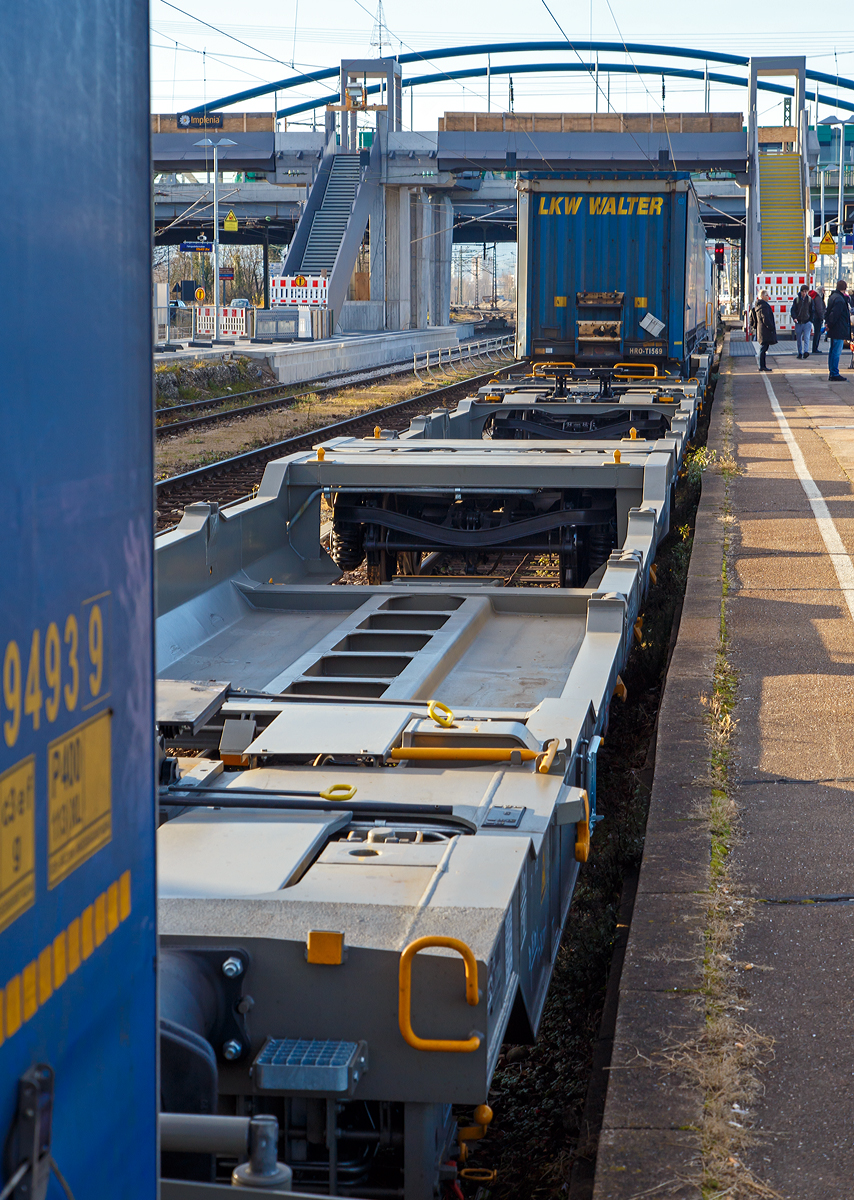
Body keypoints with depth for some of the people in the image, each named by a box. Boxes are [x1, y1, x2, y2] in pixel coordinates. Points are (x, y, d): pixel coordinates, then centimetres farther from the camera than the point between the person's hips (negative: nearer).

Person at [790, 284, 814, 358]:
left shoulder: (810, 300, 5)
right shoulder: (796, 299, 3)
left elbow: (812, 311, 11)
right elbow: (793, 310, 2)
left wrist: (811, 321, 3)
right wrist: (794, 318, -16)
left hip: (807, 322, -1)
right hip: (798, 322, 1)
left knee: (806, 337, -15)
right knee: (799, 339, 7)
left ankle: (806, 351, -22)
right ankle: (800, 353, 16)